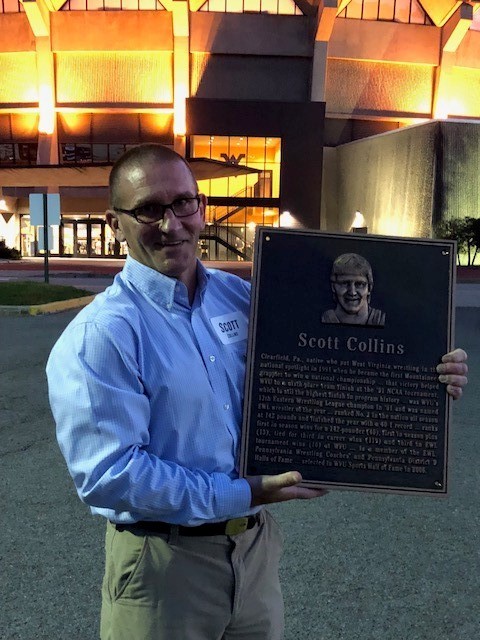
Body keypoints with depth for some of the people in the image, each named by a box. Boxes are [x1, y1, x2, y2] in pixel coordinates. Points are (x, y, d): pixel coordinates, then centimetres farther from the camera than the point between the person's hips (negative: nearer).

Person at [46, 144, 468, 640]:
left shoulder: (242, 297, 1)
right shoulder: (97, 337, -17)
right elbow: (107, 473, -22)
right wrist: (242, 495, -21)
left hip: (256, 544, 5)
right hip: (164, 561, -5)